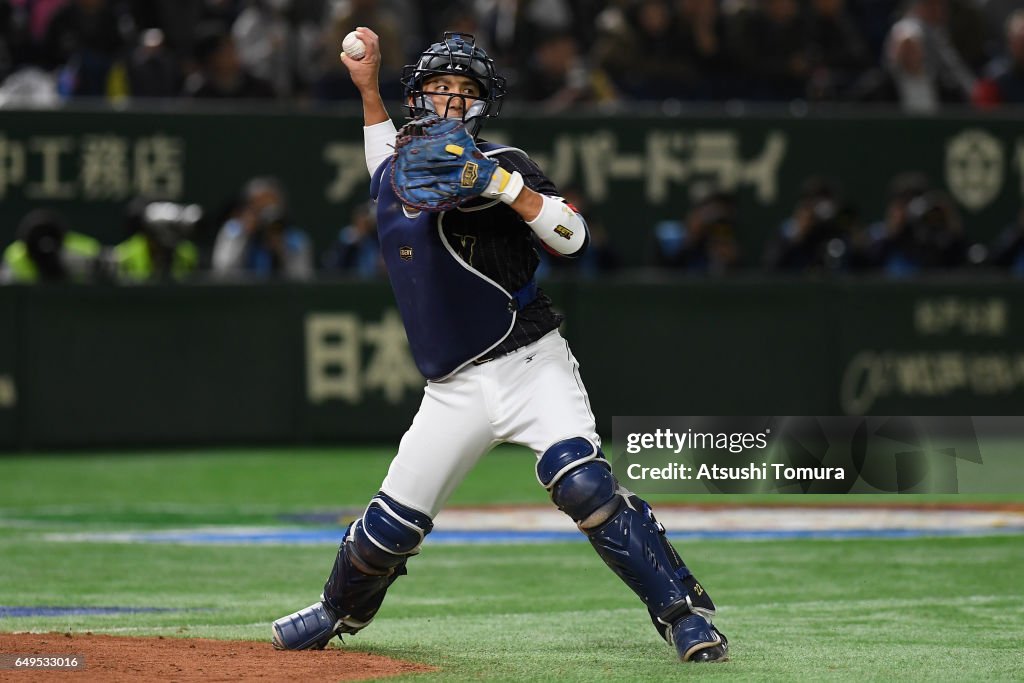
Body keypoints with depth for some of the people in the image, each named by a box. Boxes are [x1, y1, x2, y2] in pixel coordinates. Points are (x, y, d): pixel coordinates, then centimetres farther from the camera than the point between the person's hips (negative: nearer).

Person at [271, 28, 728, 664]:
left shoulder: (498, 164, -5)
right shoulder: (395, 175, 13)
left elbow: (572, 235, -18)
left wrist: (502, 184, -29)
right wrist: (367, 85, 31)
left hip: (530, 367, -5)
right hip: (453, 391, 5)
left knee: (585, 485, -26)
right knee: (389, 528, 4)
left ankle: (684, 613, -20)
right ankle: (341, 611, 33)